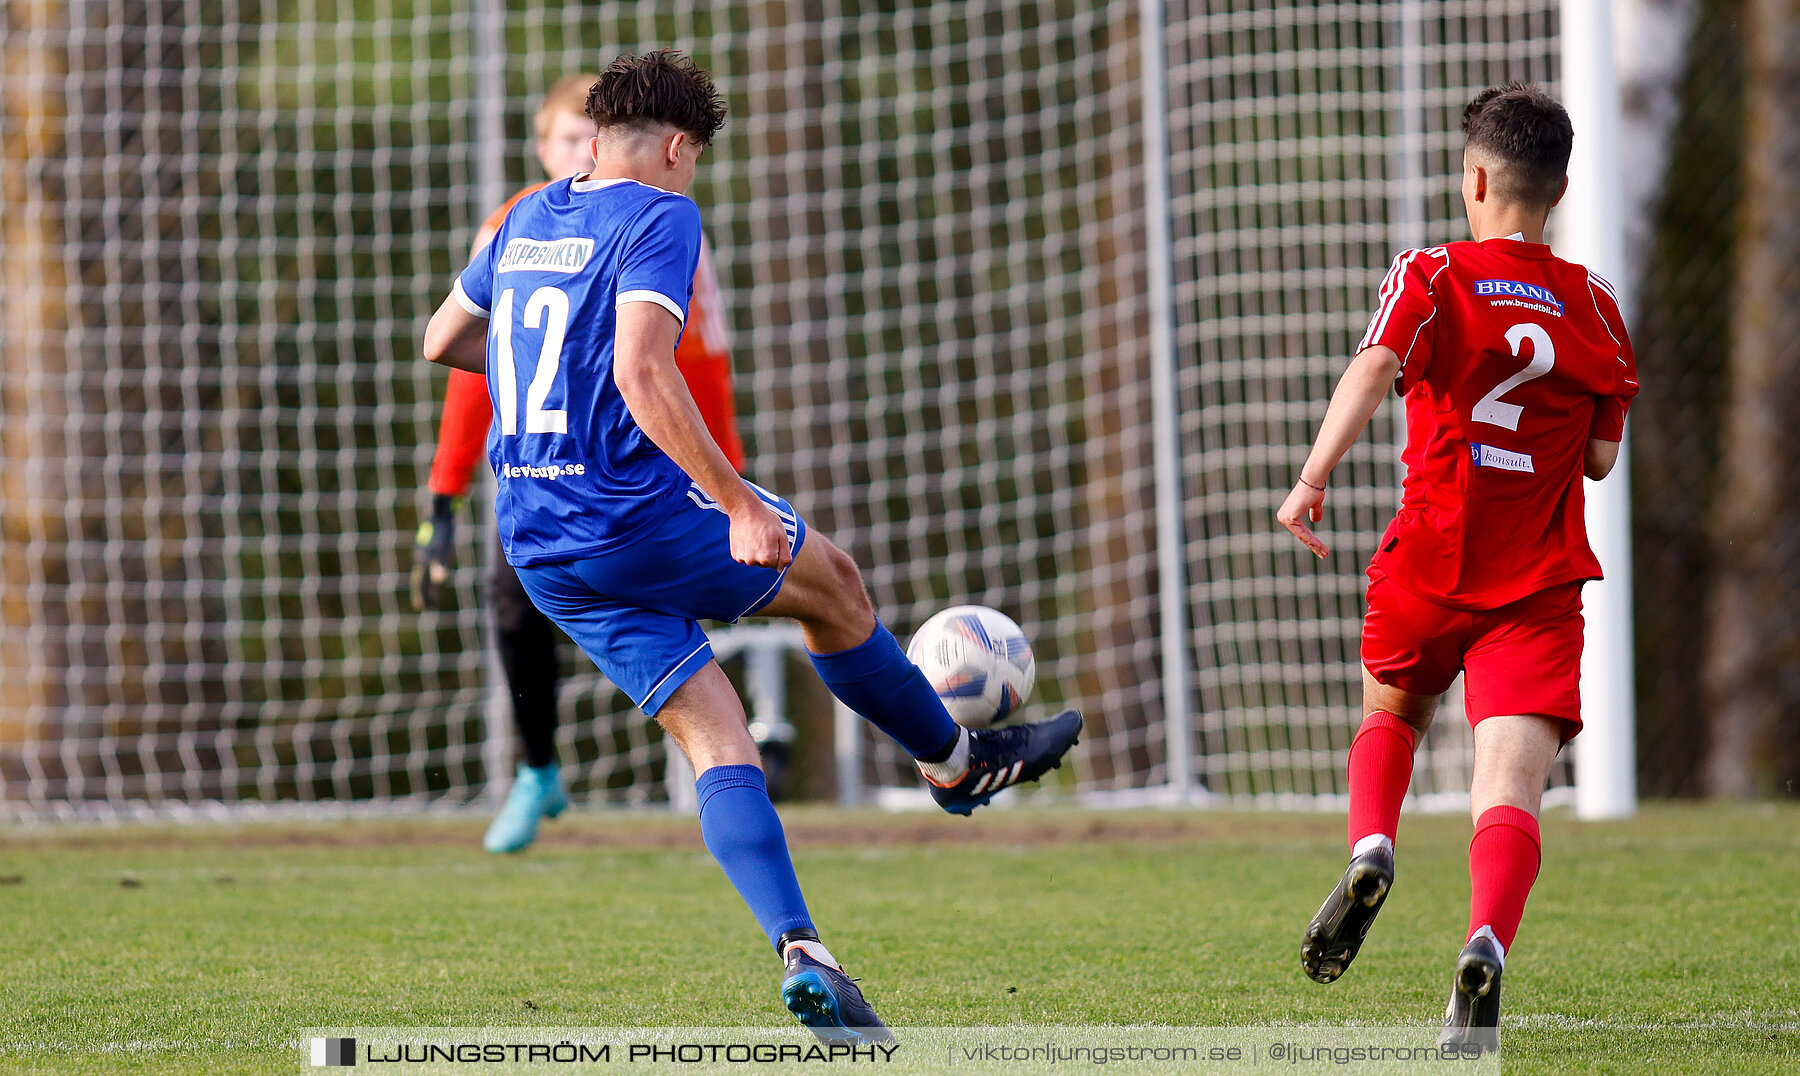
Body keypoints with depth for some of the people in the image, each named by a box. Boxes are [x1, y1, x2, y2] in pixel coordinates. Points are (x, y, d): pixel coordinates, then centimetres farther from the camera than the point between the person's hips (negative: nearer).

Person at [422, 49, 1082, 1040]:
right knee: (831, 583, 19)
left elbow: (443, 340, 25)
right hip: (638, 514, -7)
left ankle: (800, 953, -9)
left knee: (714, 735, 5)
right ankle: (956, 763, 38)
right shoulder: (659, 218, -11)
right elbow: (640, 371, -25)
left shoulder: (527, 221, 13)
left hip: (537, 546, 7)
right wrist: (738, 503, -25)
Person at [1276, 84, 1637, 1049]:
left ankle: (1370, 847, 2)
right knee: (1512, 789, -11)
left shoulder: (1431, 279, 0)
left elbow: (1373, 367, -20)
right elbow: (1601, 455, 11)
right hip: (1540, 588, 0)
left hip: (1430, 569, 0)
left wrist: (1313, 477, -26)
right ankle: (1486, 945, -37)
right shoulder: (1594, 308, 8)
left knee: (1390, 714, 29)